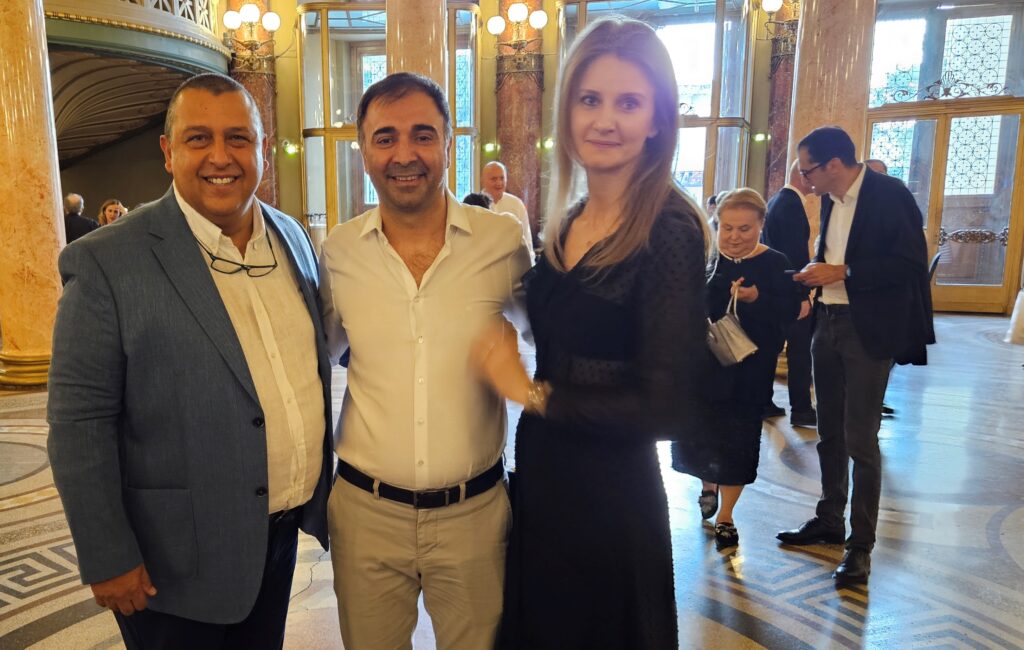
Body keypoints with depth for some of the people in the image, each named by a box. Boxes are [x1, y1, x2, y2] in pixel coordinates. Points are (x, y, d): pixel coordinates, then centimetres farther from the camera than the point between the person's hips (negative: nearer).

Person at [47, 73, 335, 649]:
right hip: (182, 556, -5)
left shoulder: (293, 237, 1)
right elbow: (80, 421, -13)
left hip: (283, 532, 5)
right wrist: (108, 559, -11)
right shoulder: (107, 263, -16)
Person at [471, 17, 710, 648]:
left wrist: (532, 392, -15)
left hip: (612, 497, -7)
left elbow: (667, 406, -22)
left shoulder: (669, 229, -18)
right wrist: (503, 353, -1)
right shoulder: (564, 224, 4)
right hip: (540, 481, 7)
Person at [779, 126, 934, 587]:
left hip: (869, 330, -7)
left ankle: (860, 544, 10)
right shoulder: (831, 200, 10)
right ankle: (829, 521, 31)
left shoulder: (890, 194, -12)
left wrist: (841, 272, -19)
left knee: (860, 440, -3)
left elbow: (911, 263, -17)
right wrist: (816, 273, 0)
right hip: (828, 324, 8)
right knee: (829, 433, 16)